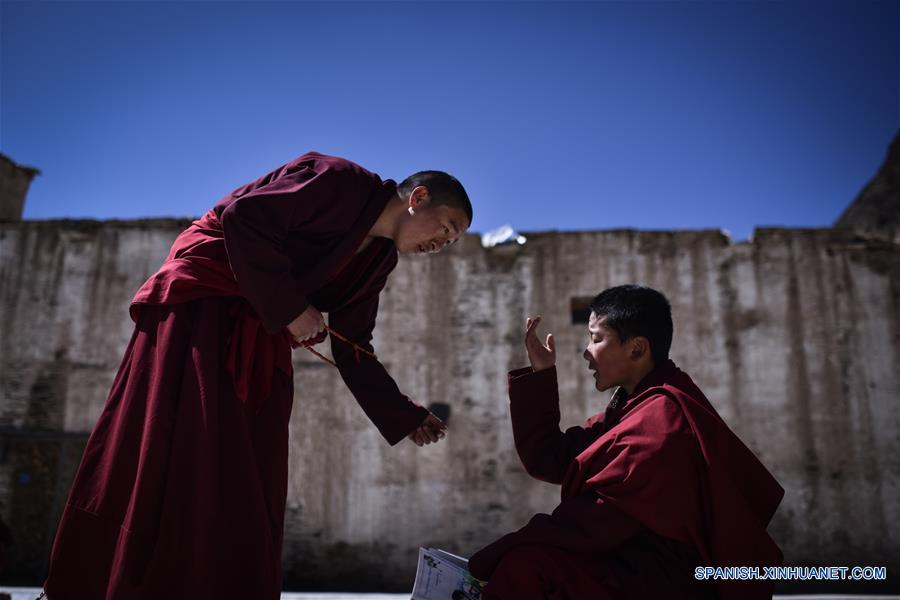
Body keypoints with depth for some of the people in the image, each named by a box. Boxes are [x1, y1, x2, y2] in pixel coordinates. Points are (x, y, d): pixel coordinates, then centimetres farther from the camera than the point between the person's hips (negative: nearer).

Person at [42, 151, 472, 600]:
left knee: (247, 478, 2)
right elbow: (243, 216, -21)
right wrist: (289, 307, -18)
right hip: (201, 304, -8)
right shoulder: (342, 181, -12)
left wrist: (405, 418, 8)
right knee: (181, 455, -10)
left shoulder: (378, 258, 11)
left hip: (259, 338, 8)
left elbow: (352, 352, 12)